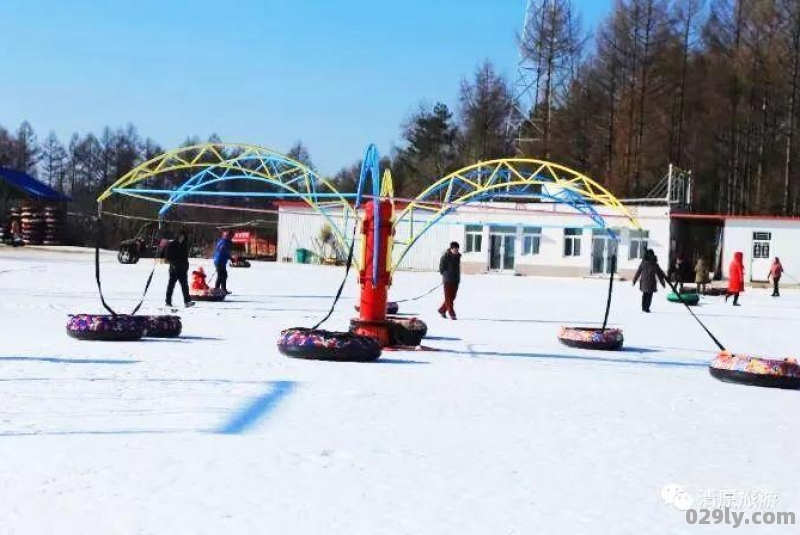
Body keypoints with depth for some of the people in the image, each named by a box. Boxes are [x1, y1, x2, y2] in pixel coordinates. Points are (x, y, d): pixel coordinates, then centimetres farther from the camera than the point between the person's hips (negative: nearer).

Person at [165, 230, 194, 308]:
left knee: (185, 285, -3)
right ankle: (168, 301, 10)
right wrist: (172, 263, -14)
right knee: (171, 284, 3)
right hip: (174, 268, -4)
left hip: (183, 269, 4)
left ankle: (187, 301, -7)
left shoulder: (185, 245, 10)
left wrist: (186, 265, 12)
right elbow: (167, 255, -4)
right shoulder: (172, 245, -4)